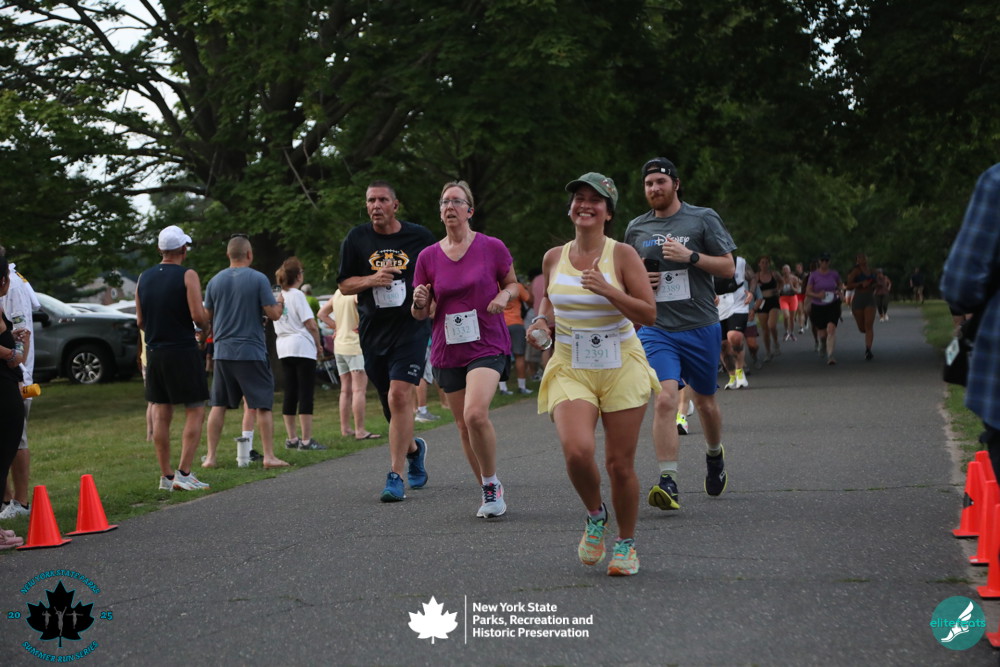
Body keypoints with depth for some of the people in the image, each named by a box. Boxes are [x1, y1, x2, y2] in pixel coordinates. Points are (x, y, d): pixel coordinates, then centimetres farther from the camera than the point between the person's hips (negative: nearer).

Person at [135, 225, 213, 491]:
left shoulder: (143, 278, 8)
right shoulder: (187, 275, -9)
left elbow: (140, 321, 9)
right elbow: (198, 315, -17)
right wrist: (206, 325, 4)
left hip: (154, 352, 6)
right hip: (183, 351, -6)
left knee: (161, 414, 8)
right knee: (195, 412, 0)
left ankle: (166, 476, 9)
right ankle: (183, 472, -8)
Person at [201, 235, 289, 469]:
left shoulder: (215, 281, 5)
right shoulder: (258, 279, -7)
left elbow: (207, 316, 12)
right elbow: (273, 314, -8)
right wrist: (280, 302, 13)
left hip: (223, 351, 4)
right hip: (252, 351, -4)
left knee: (218, 406, 9)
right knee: (262, 405, 2)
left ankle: (210, 456, 8)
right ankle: (269, 456, 0)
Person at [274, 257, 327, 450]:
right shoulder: (297, 295, -10)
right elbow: (311, 325, -14)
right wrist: (319, 345, 0)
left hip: (283, 348, 7)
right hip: (302, 347, -7)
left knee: (290, 394, 10)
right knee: (306, 394, -6)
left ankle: (292, 438, 14)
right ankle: (306, 440, -8)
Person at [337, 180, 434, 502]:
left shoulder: (420, 237, 1)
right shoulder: (356, 239, 5)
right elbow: (344, 284, 8)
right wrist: (371, 280, -11)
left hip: (410, 327, -3)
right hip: (372, 330, 3)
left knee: (399, 396, -18)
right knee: (390, 403, 11)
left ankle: (395, 477, -14)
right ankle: (413, 448, 43)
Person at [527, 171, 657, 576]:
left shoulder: (622, 255, -5)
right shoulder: (553, 259, 5)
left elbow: (648, 314, -9)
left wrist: (608, 290, -20)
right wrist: (542, 322, 2)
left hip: (621, 367, -2)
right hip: (570, 369, 2)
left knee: (620, 464, 0)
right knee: (577, 451, -22)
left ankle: (626, 543, 22)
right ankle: (595, 516, 9)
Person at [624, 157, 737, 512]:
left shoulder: (703, 219, 0)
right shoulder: (636, 229, 9)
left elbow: (728, 268, -2)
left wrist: (690, 256, -16)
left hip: (700, 327, -1)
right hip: (656, 328, 1)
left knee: (704, 401, 15)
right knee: (665, 399, -18)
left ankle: (715, 455, 45)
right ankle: (668, 482, -21)